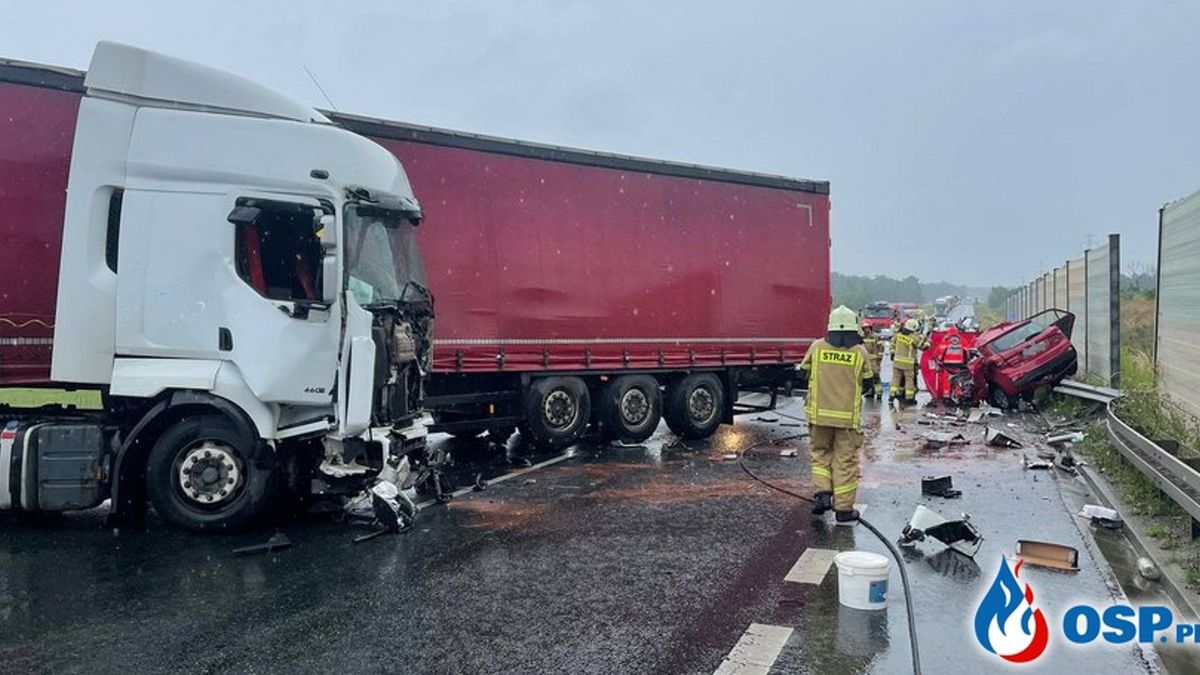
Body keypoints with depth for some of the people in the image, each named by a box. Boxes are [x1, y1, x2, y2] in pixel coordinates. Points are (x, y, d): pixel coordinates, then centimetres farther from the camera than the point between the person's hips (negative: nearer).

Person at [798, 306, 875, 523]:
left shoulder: (817, 347, -4)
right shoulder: (860, 352, -5)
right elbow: (867, 383, 5)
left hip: (819, 414, 1)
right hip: (848, 416, -1)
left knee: (821, 454, 18)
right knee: (846, 460, 6)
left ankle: (822, 493, 3)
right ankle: (844, 508, 11)